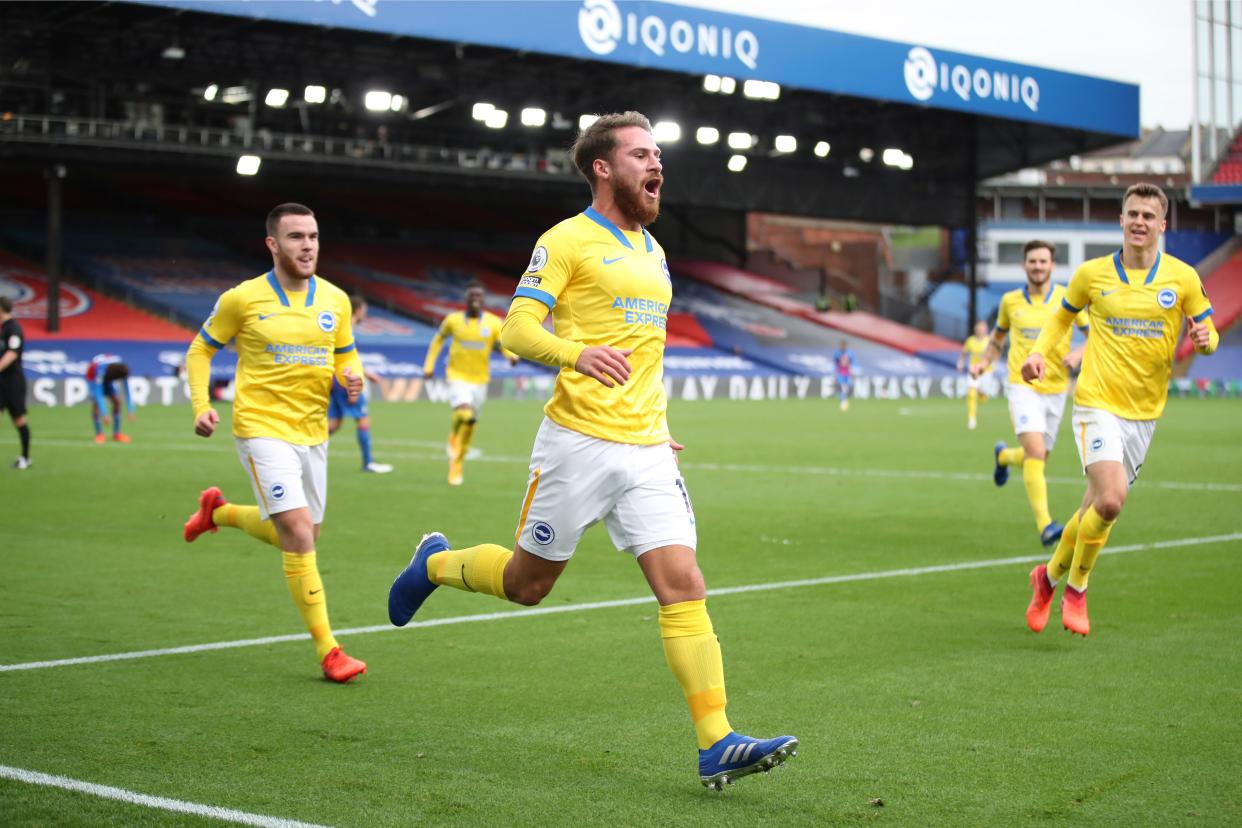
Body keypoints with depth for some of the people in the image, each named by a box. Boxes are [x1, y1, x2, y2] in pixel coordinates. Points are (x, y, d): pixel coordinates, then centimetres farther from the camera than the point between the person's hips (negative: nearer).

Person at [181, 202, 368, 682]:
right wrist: (201, 405, -9)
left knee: (300, 538, 16)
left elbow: (346, 354, 16)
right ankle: (327, 651, -10)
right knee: (299, 535, -16)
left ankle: (219, 511, 43)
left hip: (312, 434, 6)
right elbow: (201, 349, 4)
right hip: (263, 429, -6)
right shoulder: (243, 299, -7)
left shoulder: (335, 300, 4)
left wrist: (351, 376, -7)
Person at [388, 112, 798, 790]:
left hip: (646, 453, 5)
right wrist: (576, 353, -32)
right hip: (577, 443, -5)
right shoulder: (567, 240, -5)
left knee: (683, 585, -8)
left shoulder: (652, 250, 18)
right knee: (526, 584, 9)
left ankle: (716, 744, -10)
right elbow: (517, 330, -13)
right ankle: (436, 563, 40)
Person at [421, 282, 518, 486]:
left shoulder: (494, 323, -6)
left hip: (480, 379, 3)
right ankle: (453, 437, 6)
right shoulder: (453, 320, -5)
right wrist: (429, 365, 7)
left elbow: (505, 345, -8)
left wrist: (512, 356, -32)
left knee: (470, 424, 11)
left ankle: (456, 466, 32)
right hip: (458, 377, -2)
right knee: (463, 413, -28)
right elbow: (438, 339, 12)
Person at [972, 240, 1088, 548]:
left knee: (1036, 459, 13)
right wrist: (985, 362, 6)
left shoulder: (1068, 298, -1)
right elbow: (998, 334, 22)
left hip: (1055, 390, 2)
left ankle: (1003, 456, 50)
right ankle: (1045, 526, -26)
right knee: (1036, 449, -23)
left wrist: (1079, 353, -16)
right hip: (1023, 386, -2)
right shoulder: (1010, 301, 3)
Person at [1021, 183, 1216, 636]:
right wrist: (1039, 352, -1)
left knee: (1098, 506, 10)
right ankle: (1076, 589, 2)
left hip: (1145, 411, 3)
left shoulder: (1183, 277, 0)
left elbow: (1207, 334, 8)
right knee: (1110, 500, -21)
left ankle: (1050, 575, 35)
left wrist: (1204, 339, -16)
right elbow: (1062, 316, 16)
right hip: (1098, 401, -3)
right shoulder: (1092, 274, -1)